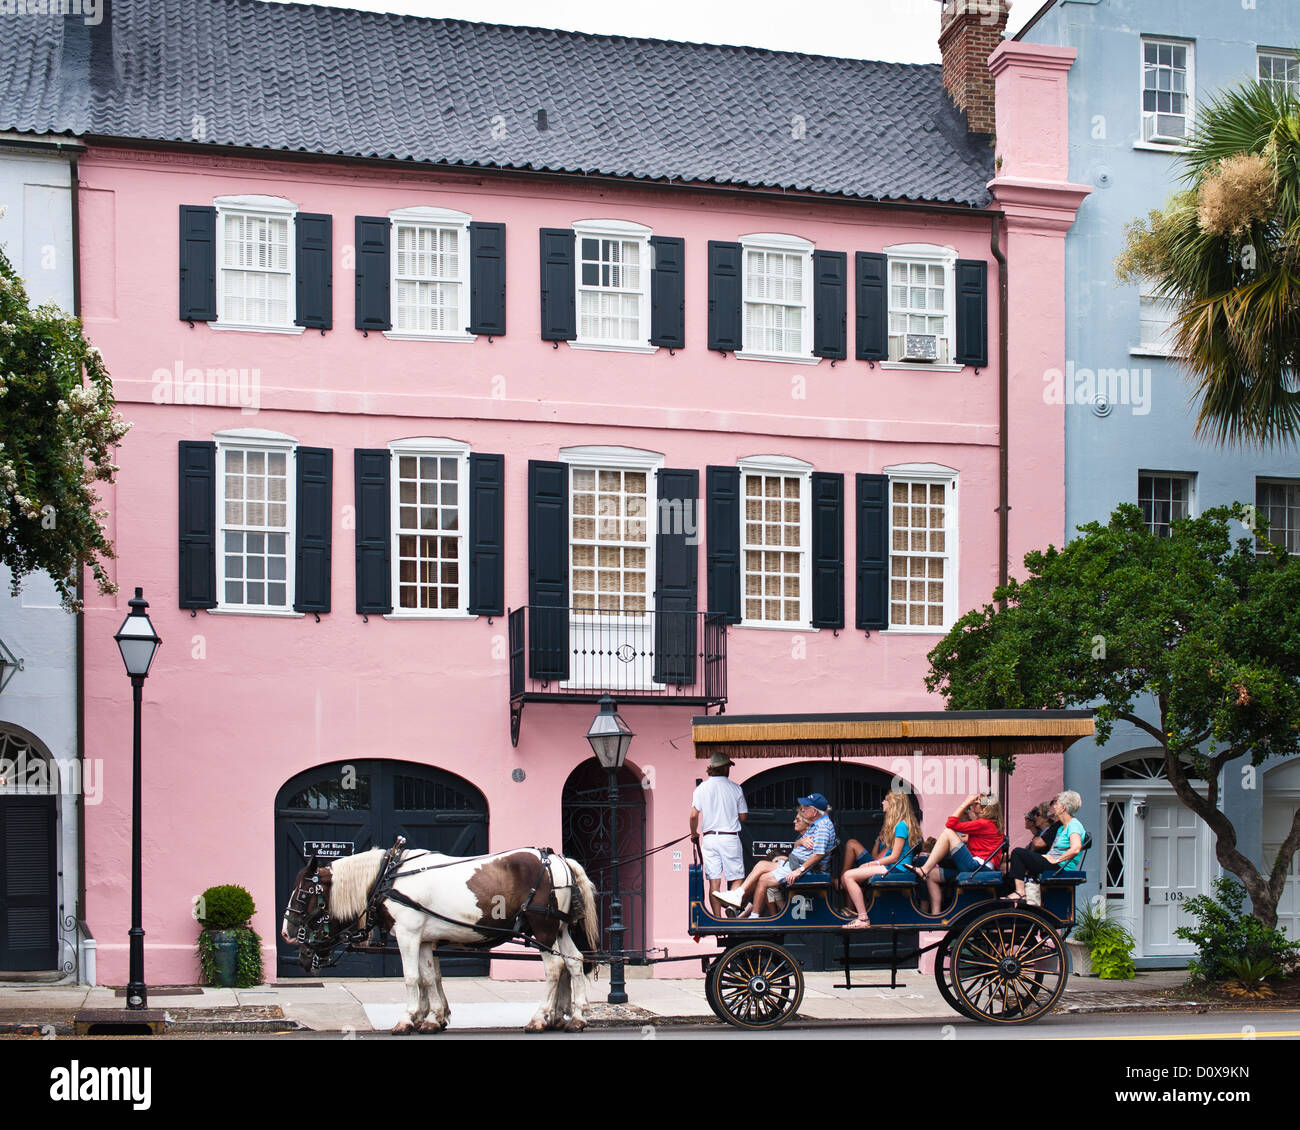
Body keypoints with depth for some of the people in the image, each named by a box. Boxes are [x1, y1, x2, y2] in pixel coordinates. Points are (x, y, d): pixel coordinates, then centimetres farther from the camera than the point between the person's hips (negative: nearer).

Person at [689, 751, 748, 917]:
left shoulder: (701, 788, 2)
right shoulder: (735, 788, 0)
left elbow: (693, 815, -6)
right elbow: (743, 817, 4)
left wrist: (694, 834, 10)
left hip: (709, 838, 2)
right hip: (730, 838, -2)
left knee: (714, 882, 3)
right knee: (736, 879, 5)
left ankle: (717, 918, 2)